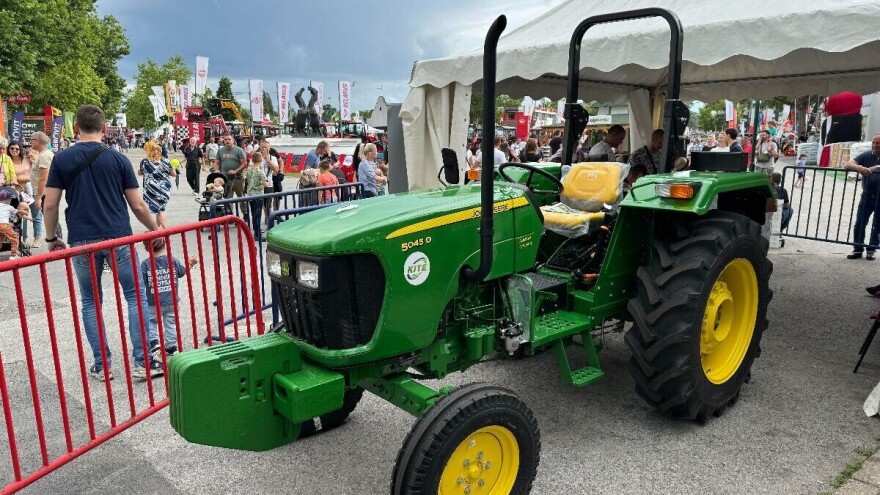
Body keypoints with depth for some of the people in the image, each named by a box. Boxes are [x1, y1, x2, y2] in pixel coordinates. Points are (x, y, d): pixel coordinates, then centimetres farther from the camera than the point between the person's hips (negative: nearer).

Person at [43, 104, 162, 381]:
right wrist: (155, 229, 15)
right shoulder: (118, 159, 0)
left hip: (82, 241, 2)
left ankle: (102, 366, 15)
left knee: (90, 302, 13)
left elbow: (50, 205, 2)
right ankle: (143, 362, 2)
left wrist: (51, 238, 16)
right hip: (118, 238, -1)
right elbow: (137, 205, -1)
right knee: (136, 296, 6)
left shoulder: (62, 160, 3)